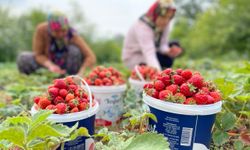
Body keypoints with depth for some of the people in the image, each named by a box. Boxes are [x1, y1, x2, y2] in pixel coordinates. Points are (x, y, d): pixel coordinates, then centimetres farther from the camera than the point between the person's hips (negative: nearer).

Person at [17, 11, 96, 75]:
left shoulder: (72, 35, -30)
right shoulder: (41, 29, -27)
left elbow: (91, 57, -33)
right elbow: (38, 54, -19)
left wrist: (80, 73, -46)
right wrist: (50, 65, -37)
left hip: (68, 61, -1)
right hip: (49, 60, 1)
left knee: (75, 50, -33)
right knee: (23, 59, -23)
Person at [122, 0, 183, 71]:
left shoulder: (163, 24, -12)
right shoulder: (142, 27, -34)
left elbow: (163, 44, -9)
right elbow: (149, 54, -45)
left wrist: (169, 51, -32)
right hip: (133, 57, -7)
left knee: (175, 45, -4)